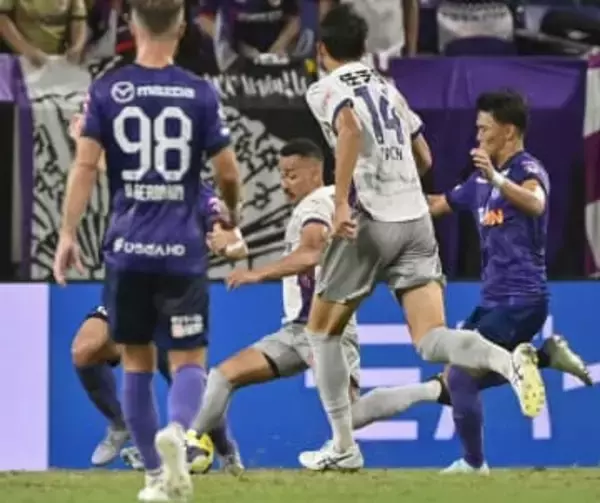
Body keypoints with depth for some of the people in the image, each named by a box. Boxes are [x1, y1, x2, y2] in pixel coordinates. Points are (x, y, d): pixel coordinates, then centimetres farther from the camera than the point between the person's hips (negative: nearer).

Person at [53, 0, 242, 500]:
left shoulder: (107, 90, 0)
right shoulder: (200, 93, -2)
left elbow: (85, 165, -6)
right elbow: (228, 172, 1)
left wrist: (68, 234, -2)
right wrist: (233, 212, 22)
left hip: (127, 248, 1)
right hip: (182, 250, -1)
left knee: (137, 361, 13)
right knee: (188, 360, 3)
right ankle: (176, 429, -29)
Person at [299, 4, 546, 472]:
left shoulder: (325, 90, 0)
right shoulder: (386, 87, 20)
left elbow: (350, 129, -22)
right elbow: (423, 157, 25)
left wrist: (341, 202, -26)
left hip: (371, 221, -5)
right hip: (418, 219, 5)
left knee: (323, 329, 15)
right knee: (431, 339, -5)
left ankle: (343, 446, 16)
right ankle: (508, 359, -35)